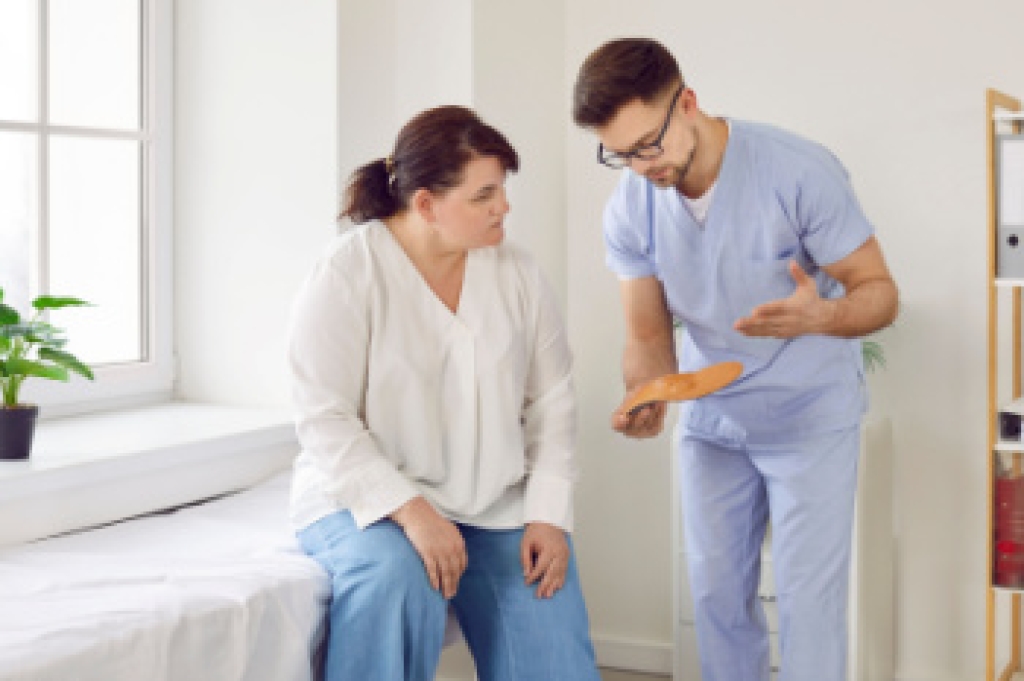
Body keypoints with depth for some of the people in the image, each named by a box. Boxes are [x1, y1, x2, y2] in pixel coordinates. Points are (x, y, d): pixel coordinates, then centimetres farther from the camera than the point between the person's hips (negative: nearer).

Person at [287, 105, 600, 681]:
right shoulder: (349, 272, -10)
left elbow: (552, 402, 4)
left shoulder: (517, 273, 2)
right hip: (370, 498, -3)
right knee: (398, 578, -35)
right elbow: (326, 422, -14)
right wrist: (410, 510, -24)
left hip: (497, 505, 3)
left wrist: (549, 515, -6)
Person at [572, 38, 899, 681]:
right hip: (710, 416, 4)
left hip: (809, 410, -4)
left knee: (809, 595, -2)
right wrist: (645, 398, -28)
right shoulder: (629, 210, -12)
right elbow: (650, 336, -6)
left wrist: (820, 316, -42)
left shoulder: (800, 170, -24)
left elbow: (879, 291, -19)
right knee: (717, 590, 11)